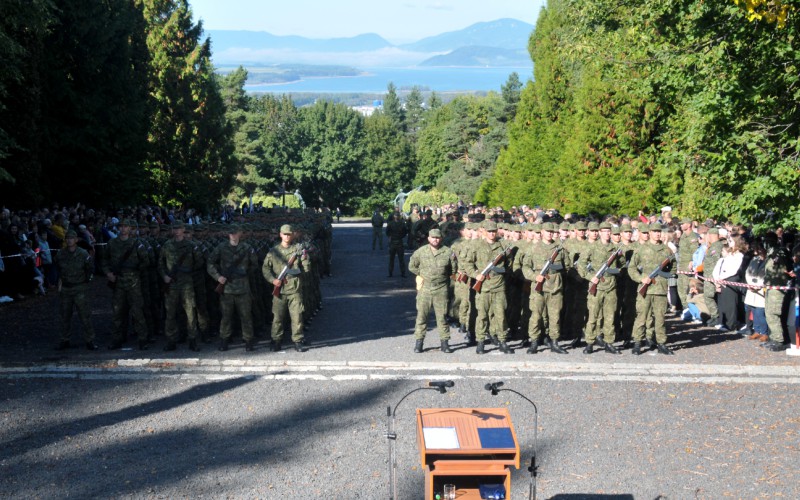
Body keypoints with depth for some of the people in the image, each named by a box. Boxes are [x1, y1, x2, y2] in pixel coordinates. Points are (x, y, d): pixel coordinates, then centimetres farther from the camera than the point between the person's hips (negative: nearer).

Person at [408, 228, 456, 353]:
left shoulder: (448, 252, 0)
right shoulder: (421, 251, 3)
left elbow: (453, 269, 8)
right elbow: (412, 266, 13)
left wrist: (443, 276, 9)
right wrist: (422, 274, 9)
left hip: (441, 290, -1)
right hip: (424, 289, 1)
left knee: (442, 317, 4)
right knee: (421, 315, 2)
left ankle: (445, 343, 11)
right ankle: (419, 342, 8)